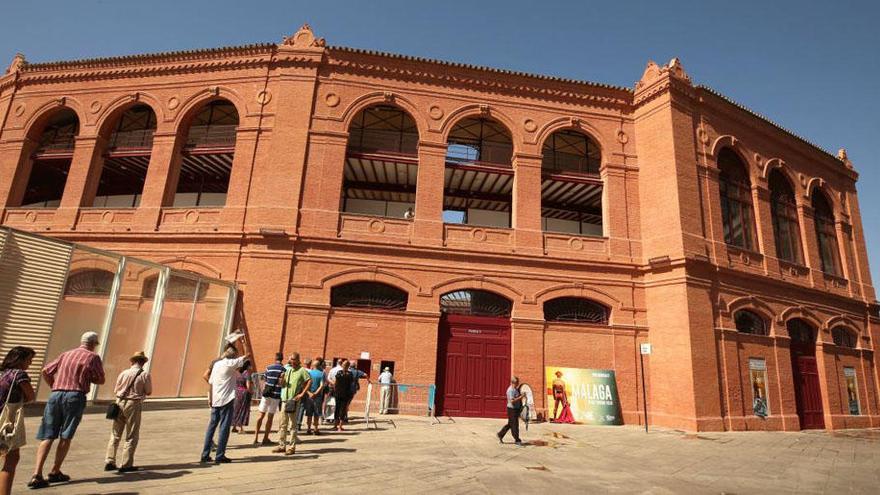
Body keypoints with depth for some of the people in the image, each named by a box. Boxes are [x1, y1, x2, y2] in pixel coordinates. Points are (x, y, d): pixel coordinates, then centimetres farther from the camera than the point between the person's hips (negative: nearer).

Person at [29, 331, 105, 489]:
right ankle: (55, 472, 13)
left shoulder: (66, 354, 17)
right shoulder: (93, 357, 3)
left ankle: (37, 474, -5)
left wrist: (54, 387, 22)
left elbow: (46, 371, 13)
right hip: (75, 396, -4)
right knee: (66, 437, 8)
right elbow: (100, 380, 5)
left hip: (55, 395, 4)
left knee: (47, 436, 5)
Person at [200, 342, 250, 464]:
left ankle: (205, 455, 17)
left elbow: (210, 382, 12)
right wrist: (244, 343, 4)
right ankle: (220, 456, 3)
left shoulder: (216, 364, 10)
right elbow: (247, 355, -8)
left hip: (215, 400, 7)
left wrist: (211, 399, 19)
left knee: (212, 426, 13)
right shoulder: (230, 363, -10)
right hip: (227, 400, -7)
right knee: (224, 427, -1)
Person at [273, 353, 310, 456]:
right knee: (283, 424, 13)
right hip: (285, 400, 7)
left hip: (294, 401, -7)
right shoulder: (288, 370, 14)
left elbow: (309, 381, -13)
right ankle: (282, 445, 23)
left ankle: (292, 447, 5)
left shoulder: (302, 370, -5)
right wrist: (282, 378, -4)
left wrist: (302, 394, -15)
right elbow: (282, 385, 17)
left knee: (292, 425, -2)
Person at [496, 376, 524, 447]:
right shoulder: (511, 390, -19)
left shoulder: (515, 389, 11)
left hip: (516, 409, 10)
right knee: (514, 425, -1)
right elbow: (512, 401, -27)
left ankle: (500, 435, 29)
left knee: (510, 424, 17)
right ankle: (517, 441, 8)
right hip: (512, 409, -10)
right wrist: (520, 397, -27)